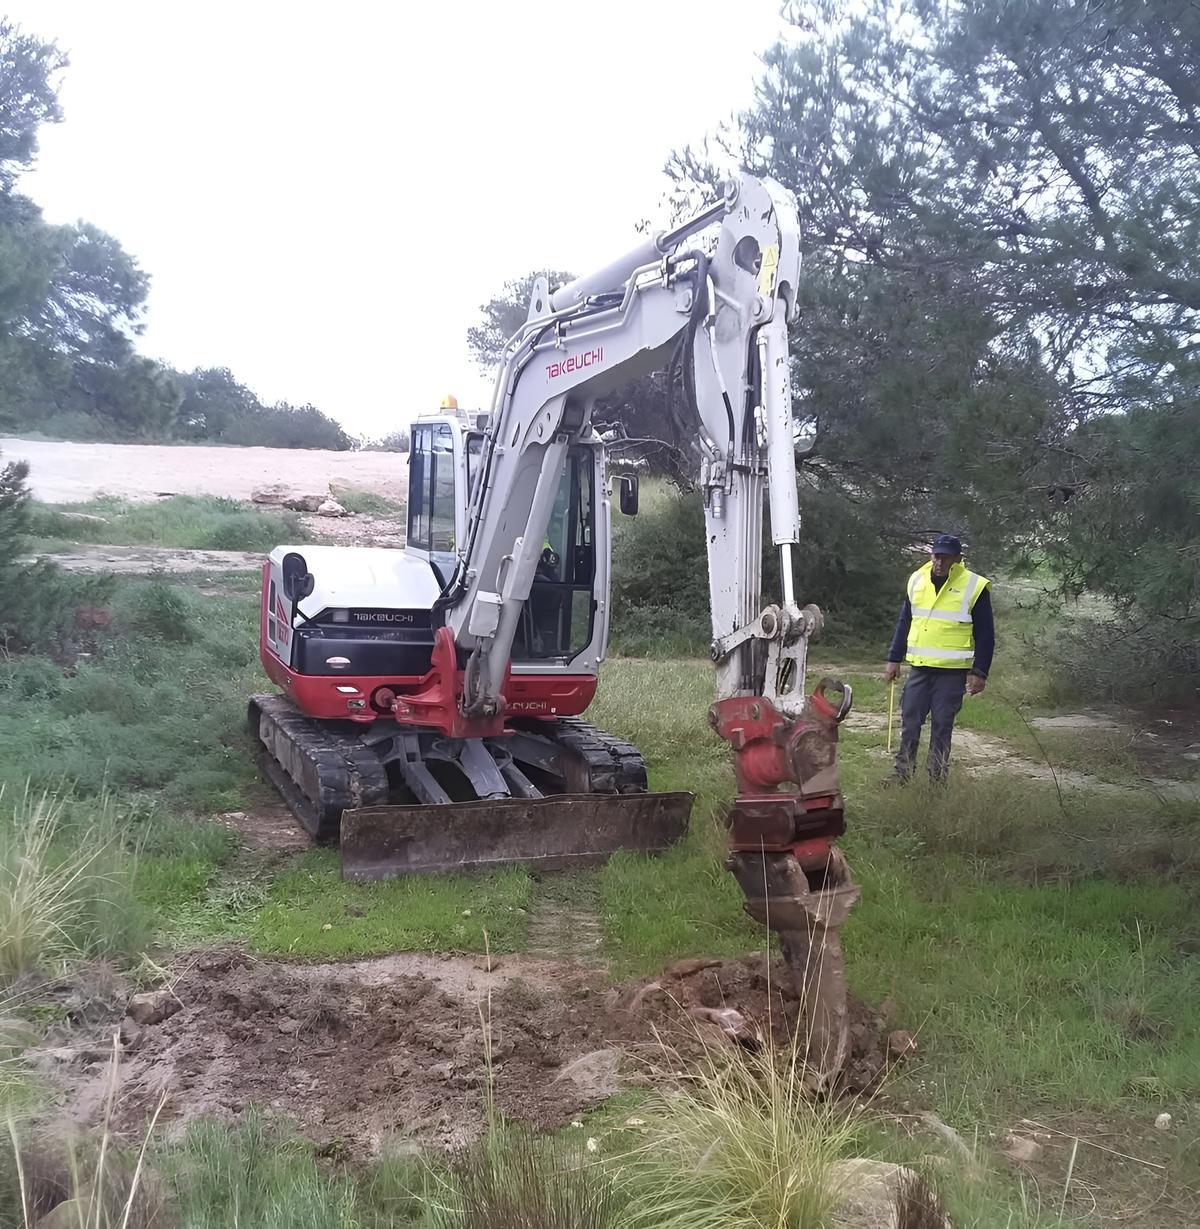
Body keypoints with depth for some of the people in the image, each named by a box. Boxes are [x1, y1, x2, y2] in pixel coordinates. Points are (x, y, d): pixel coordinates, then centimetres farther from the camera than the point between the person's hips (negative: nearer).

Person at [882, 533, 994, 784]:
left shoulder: (974, 587, -5)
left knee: (942, 725, 2)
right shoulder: (917, 580, 8)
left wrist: (979, 672, -8)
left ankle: (937, 778, 11)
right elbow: (904, 623, 15)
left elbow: (985, 634, -3)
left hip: (952, 671, -4)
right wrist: (894, 659, 12)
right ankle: (903, 772, 13)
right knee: (909, 721, 5)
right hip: (919, 667, 4)